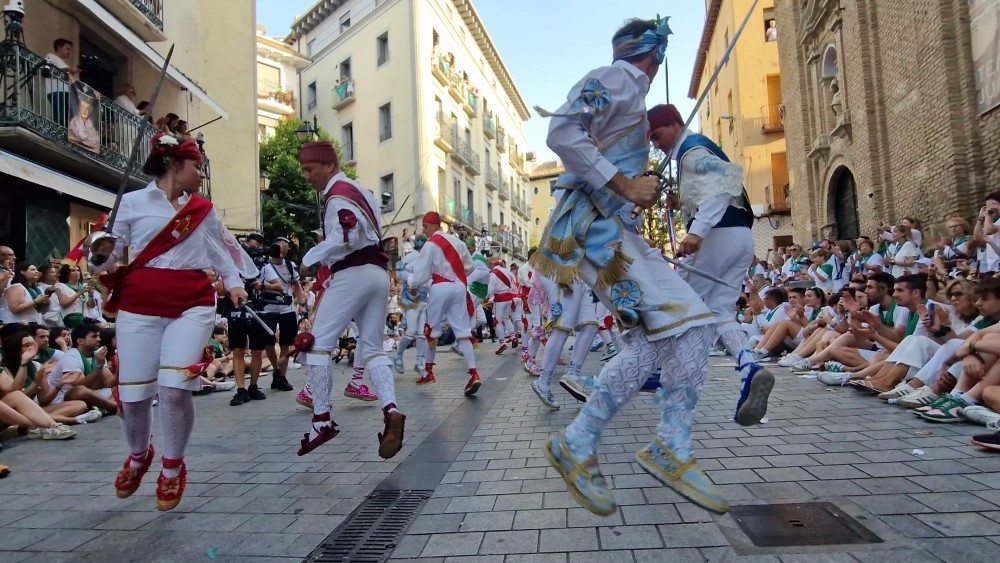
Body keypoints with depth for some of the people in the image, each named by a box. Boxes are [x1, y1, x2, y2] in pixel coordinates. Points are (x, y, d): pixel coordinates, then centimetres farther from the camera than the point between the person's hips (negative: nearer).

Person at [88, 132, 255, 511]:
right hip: (139, 306, 0)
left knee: (175, 387, -14)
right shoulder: (133, 202, 5)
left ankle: (173, 468, 11)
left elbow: (223, 248, 17)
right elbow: (115, 251, 7)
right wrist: (100, 258, -14)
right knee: (132, 393, 4)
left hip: (192, 305, 0)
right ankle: (138, 456, 36)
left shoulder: (203, 209, 11)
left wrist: (234, 283, 4)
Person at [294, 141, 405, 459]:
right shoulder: (358, 191, 24)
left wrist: (311, 258, -9)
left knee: (317, 342, -3)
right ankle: (390, 411, -9)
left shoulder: (339, 193, -6)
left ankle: (322, 420, -3)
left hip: (354, 273, -9)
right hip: (377, 273, 10)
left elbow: (345, 238, -20)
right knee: (371, 347, 7)